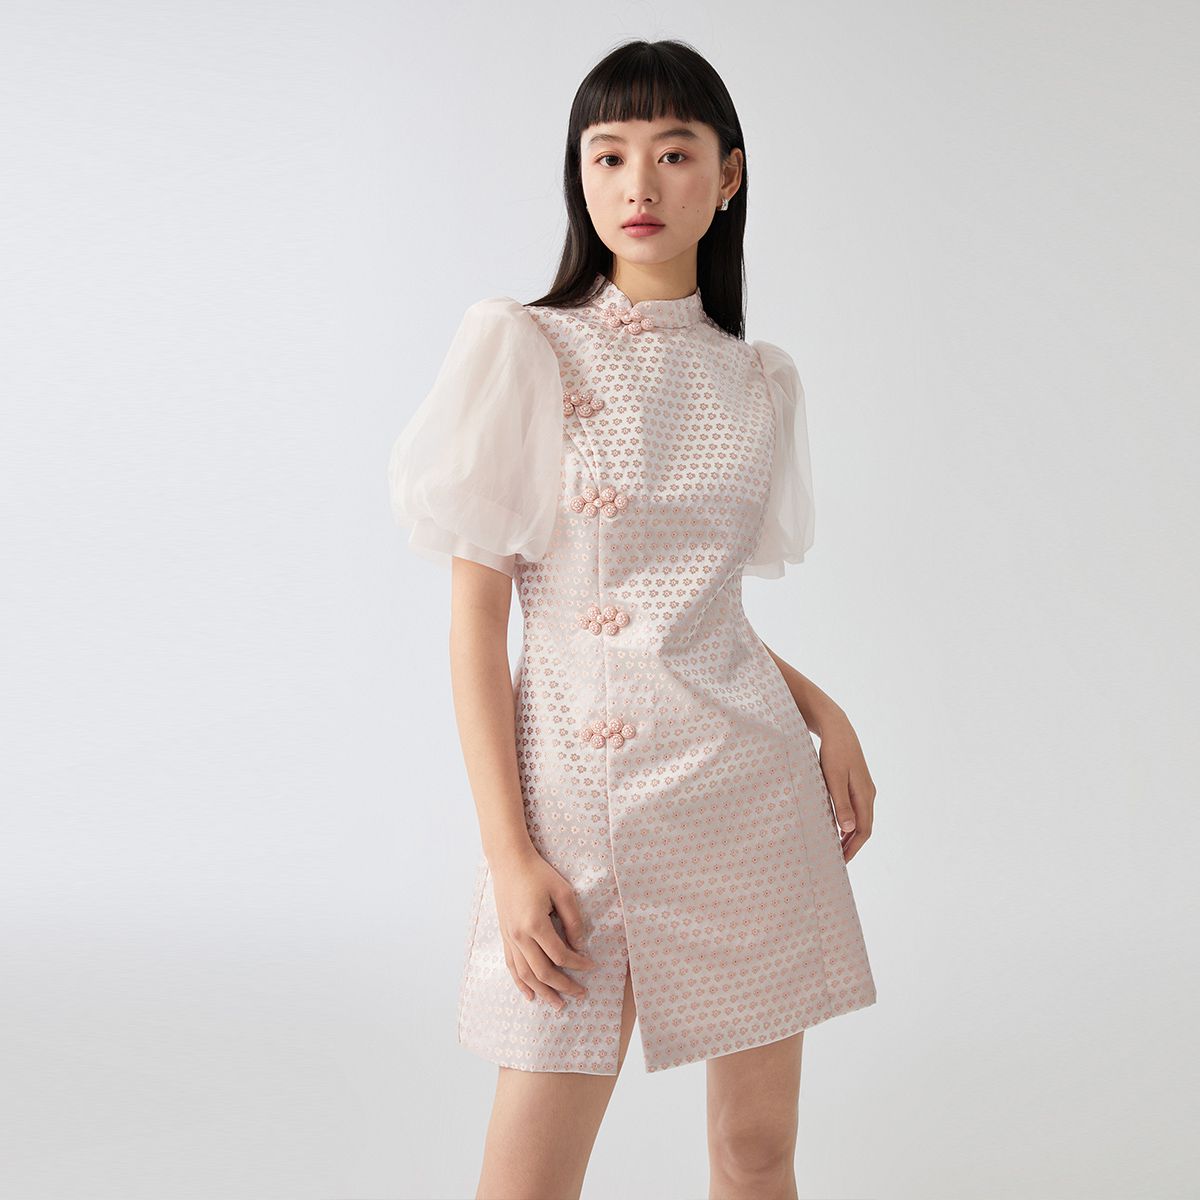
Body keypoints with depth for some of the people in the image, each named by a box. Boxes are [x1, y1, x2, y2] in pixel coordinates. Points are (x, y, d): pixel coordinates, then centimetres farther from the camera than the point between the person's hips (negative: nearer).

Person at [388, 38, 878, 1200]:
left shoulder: (759, 380, 8)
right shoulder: (523, 351, -6)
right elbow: (475, 612, -8)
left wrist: (822, 711, 1)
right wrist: (508, 852, -12)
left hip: (746, 773, 4)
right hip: (582, 780, -4)